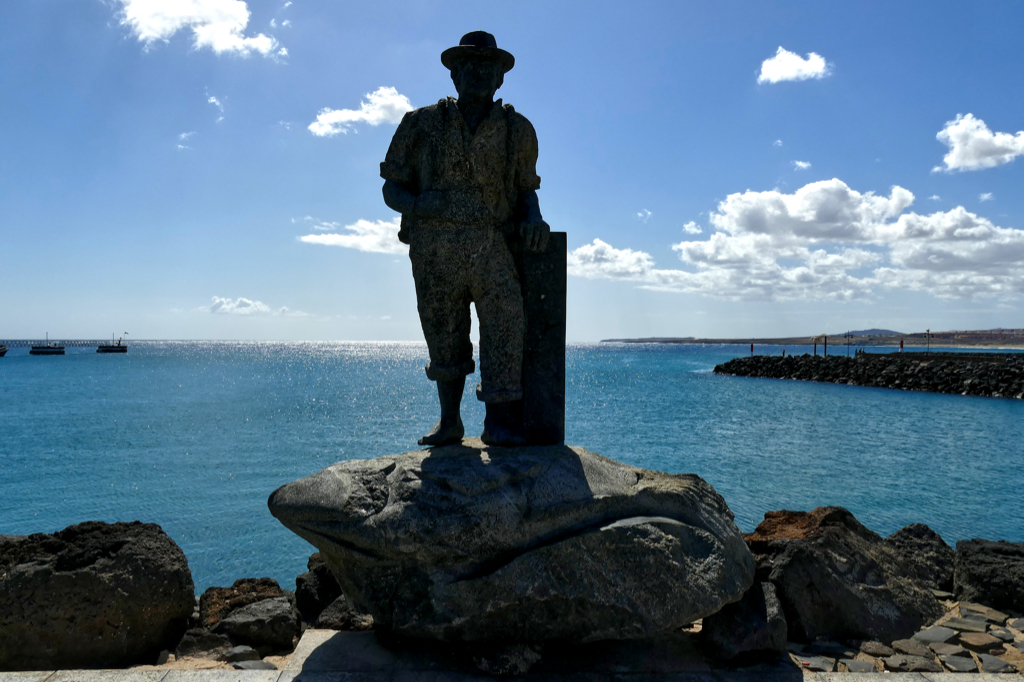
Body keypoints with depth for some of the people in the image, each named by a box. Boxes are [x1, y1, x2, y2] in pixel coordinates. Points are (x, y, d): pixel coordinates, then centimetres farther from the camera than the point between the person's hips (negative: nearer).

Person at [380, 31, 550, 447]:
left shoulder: (517, 129, 12)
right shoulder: (422, 124, 10)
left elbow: (526, 189, 19)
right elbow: (392, 189, 10)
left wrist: (533, 218, -3)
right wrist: (417, 203, -12)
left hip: (491, 244, 0)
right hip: (433, 248, 1)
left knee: (506, 316, -22)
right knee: (444, 336, 6)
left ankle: (501, 421, -18)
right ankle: (449, 421, 22)